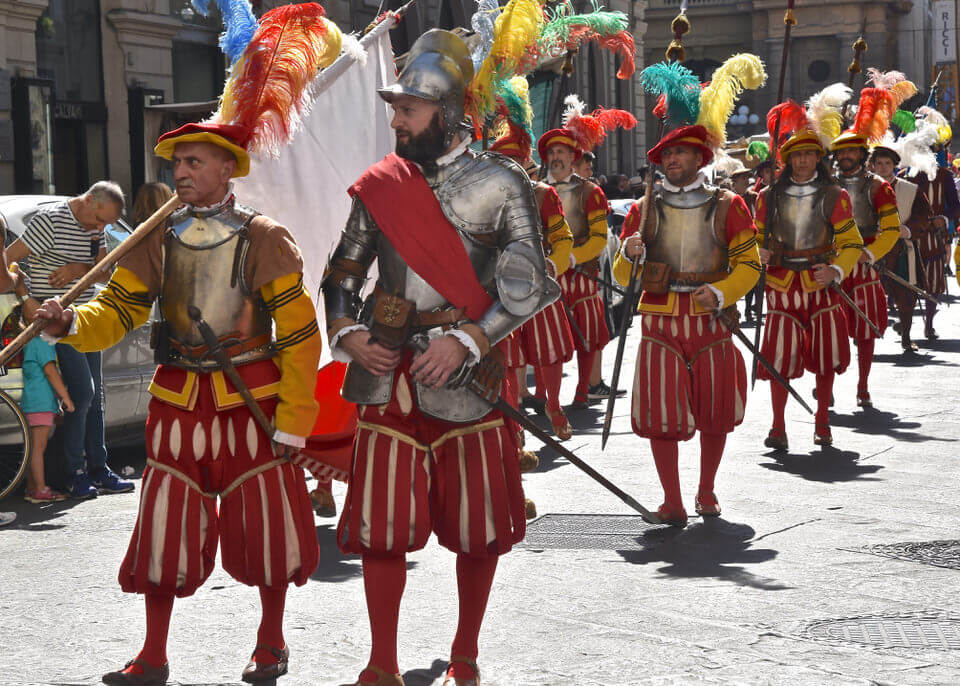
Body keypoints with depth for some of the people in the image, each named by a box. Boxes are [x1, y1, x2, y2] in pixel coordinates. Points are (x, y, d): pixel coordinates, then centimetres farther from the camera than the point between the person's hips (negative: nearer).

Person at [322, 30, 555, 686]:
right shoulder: (381, 185, 6)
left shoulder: (499, 184, -4)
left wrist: (465, 342, -18)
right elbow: (342, 272, 15)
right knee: (381, 526, 3)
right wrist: (345, 330, -4)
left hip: (465, 378, -2)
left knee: (479, 528, 7)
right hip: (387, 378, 3)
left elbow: (529, 286, -9)